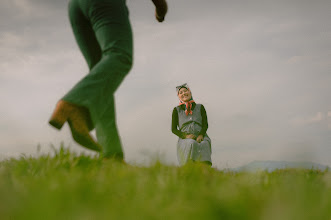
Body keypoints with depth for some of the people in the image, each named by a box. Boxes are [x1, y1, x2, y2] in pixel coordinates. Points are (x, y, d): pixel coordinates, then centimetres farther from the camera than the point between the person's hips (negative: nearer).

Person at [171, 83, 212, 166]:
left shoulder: (200, 107, 19)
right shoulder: (177, 110, 16)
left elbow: (205, 124, 11)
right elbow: (173, 129, 10)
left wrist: (201, 135, -11)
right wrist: (186, 136, -8)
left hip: (200, 138, 1)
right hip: (185, 140, 0)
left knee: (204, 145, -35)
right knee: (192, 144, -37)